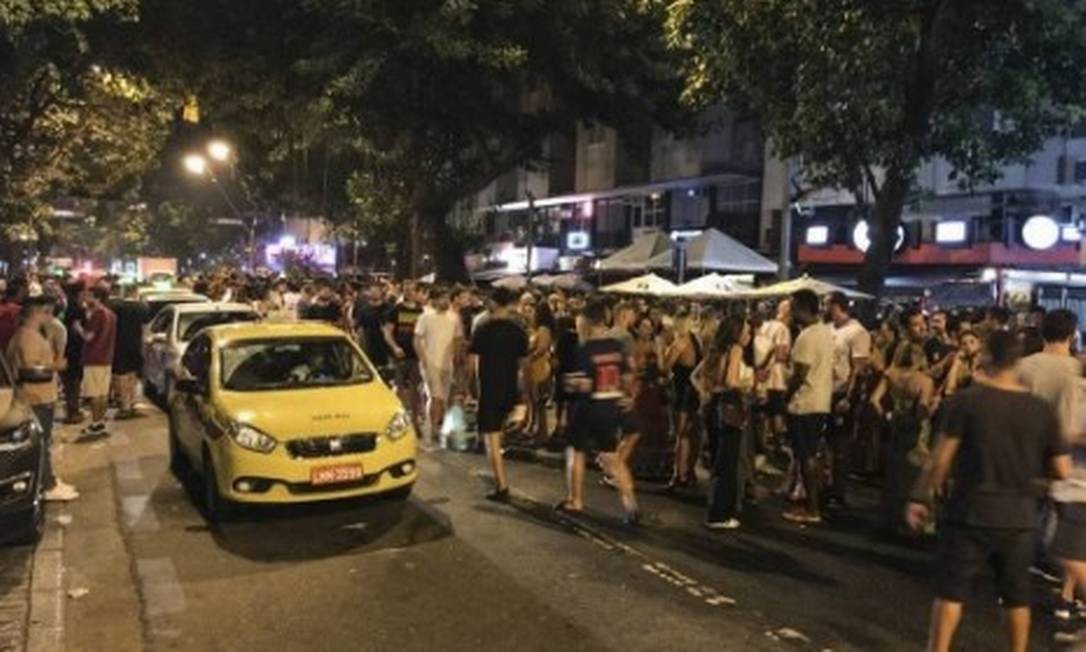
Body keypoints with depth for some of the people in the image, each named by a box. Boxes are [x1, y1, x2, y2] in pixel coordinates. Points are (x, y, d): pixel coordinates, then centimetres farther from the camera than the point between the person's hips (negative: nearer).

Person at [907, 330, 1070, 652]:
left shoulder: (966, 400, -12)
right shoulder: (1042, 409, -1)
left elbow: (941, 460, -12)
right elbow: (1061, 471, 2)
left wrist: (920, 497, -2)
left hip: (971, 512, -3)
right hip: (1019, 516, 3)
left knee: (951, 589, 6)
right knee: (1016, 594, 18)